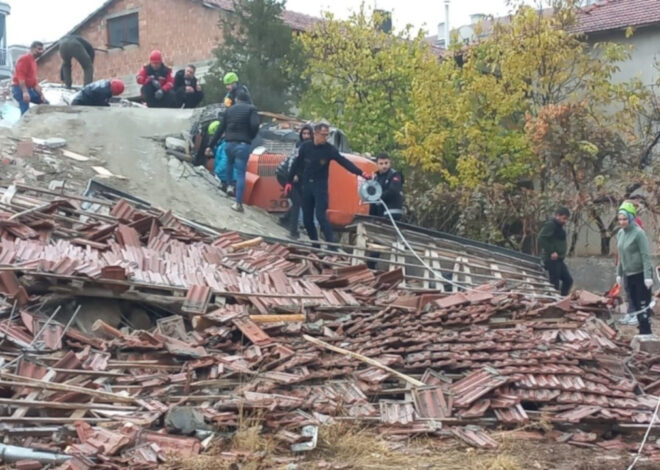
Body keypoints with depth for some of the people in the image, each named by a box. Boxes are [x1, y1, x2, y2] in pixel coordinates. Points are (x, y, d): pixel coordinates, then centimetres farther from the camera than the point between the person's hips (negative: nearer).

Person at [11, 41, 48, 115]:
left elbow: (34, 80, 21)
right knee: (26, 112, -19)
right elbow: (20, 76, -20)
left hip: (29, 89, 10)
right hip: (20, 89, -10)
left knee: (45, 103, 13)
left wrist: (41, 94, 12)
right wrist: (25, 92, -29)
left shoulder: (33, 62, 20)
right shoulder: (24, 59, -9)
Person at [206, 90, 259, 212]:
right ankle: (238, 203, -9)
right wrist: (251, 137, 5)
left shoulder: (230, 110, 15)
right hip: (243, 144, -4)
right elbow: (255, 125, -14)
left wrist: (211, 145, 22)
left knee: (230, 163, 35)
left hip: (229, 143, 4)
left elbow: (220, 129, 16)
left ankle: (230, 186, 29)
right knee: (241, 173, -4)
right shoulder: (251, 109, 3)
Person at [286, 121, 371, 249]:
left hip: (321, 185, -3)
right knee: (307, 219, 4)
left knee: (321, 215, -17)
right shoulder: (305, 147, -2)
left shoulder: (330, 149, -8)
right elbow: (296, 165, 7)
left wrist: (361, 173, -27)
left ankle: (332, 245, -17)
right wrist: (289, 182, 8)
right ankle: (315, 244, 17)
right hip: (307, 185, 3)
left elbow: (344, 162, -16)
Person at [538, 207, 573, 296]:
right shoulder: (550, 225, -12)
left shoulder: (559, 226, 18)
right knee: (555, 282, -8)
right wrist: (551, 252, -22)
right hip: (552, 259, -10)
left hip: (559, 259, 10)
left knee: (568, 280, 10)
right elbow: (541, 239, -23)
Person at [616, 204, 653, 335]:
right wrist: (619, 274, 14)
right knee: (636, 305, 11)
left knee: (643, 305, -6)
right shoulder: (620, 233, 6)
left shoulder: (638, 233, -14)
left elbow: (645, 255, -16)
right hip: (628, 275, 7)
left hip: (641, 275, -7)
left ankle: (646, 333, -2)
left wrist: (648, 276, -20)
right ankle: (642, 331, 18)